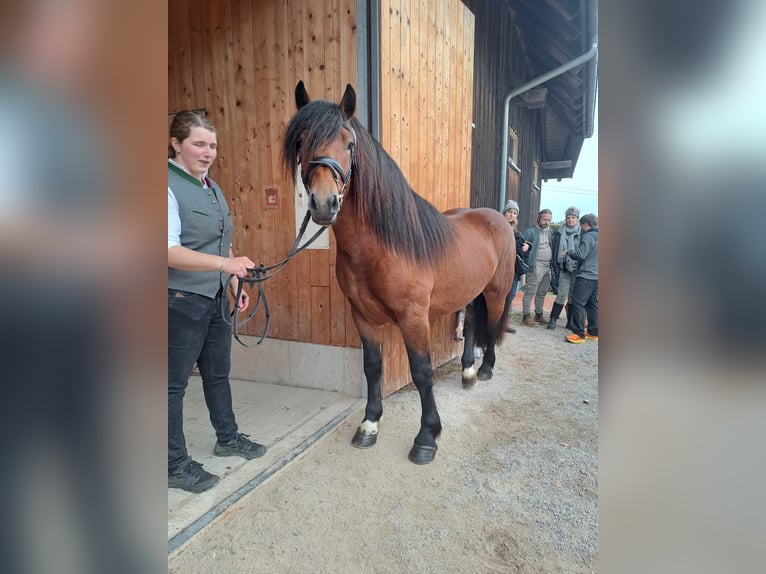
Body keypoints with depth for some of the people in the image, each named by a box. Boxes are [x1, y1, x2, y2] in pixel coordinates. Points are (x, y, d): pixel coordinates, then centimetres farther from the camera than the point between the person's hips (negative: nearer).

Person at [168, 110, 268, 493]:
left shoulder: (211, 186, 11)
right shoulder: (171, 187, -15)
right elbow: (170, 251, -25)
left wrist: (236, 285, 13)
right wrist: (225, 263, -35)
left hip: (217, 297, 8)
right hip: (182, 301, -8)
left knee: (218, 371, 20)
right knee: (175, 382, 5)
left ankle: (228, 437, 37)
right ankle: (176, 465, 19)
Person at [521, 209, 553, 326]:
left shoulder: (549, 231, 14)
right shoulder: (531, 232, -6)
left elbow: (552, 247, 20)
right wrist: (527, 265, -14)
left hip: (548, 267, 7)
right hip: (536, 267, -7)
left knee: (542, 293, 13)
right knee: (530, 292, -6)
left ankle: (538, 315, 23)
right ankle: (527, 316, 0)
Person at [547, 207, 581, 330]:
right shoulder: (560, 233, 6)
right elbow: (554, 250, 7)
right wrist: (556, 268, 3)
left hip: (577, 269, 0)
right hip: (564, 269, 0)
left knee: (573, 296, 7)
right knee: (562, 294, -5)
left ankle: (570, 322, 18)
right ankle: (553, 319, 6)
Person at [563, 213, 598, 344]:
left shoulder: (588, 236, -11)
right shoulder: (597, 236, 16)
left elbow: (581, 254, -17)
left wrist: (568, 252, 0)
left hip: (586, 276, -9)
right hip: (596, 276, 9)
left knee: (578, 302, -7)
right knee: (592, 303, 13)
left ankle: (579, 334, -9)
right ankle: (594, 332, 18)